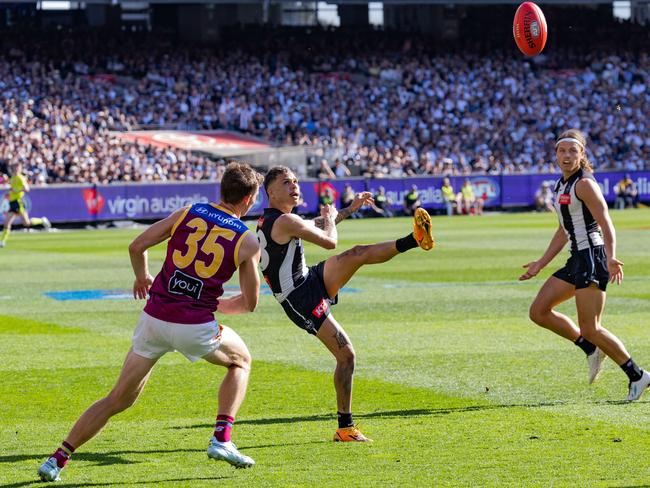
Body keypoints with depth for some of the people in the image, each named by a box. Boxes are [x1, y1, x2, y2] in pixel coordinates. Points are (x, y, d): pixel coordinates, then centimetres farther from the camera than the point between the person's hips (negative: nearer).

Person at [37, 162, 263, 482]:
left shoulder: (188, 213, 7)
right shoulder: (248, 242, 1)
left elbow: (137, 246, 7)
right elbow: (250, 302, 7)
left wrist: (142, 277, 27)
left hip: (154, 319, 3)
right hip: (195, 327, -3)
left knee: (118, 399, 14)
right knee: (241, 360, 28)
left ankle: (58, 458, 8)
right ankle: (222, 439, 13)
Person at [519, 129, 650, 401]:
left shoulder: (584, 184, -12)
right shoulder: (561, 185, 15)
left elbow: (606, 225, -21)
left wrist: (610, 258, -36)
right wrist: (541, 264, 26)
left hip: (593, 258, -9)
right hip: (577, 259, 9)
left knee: (589, 329, -9)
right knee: (539, 312, 6)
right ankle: (592, 350, 12)